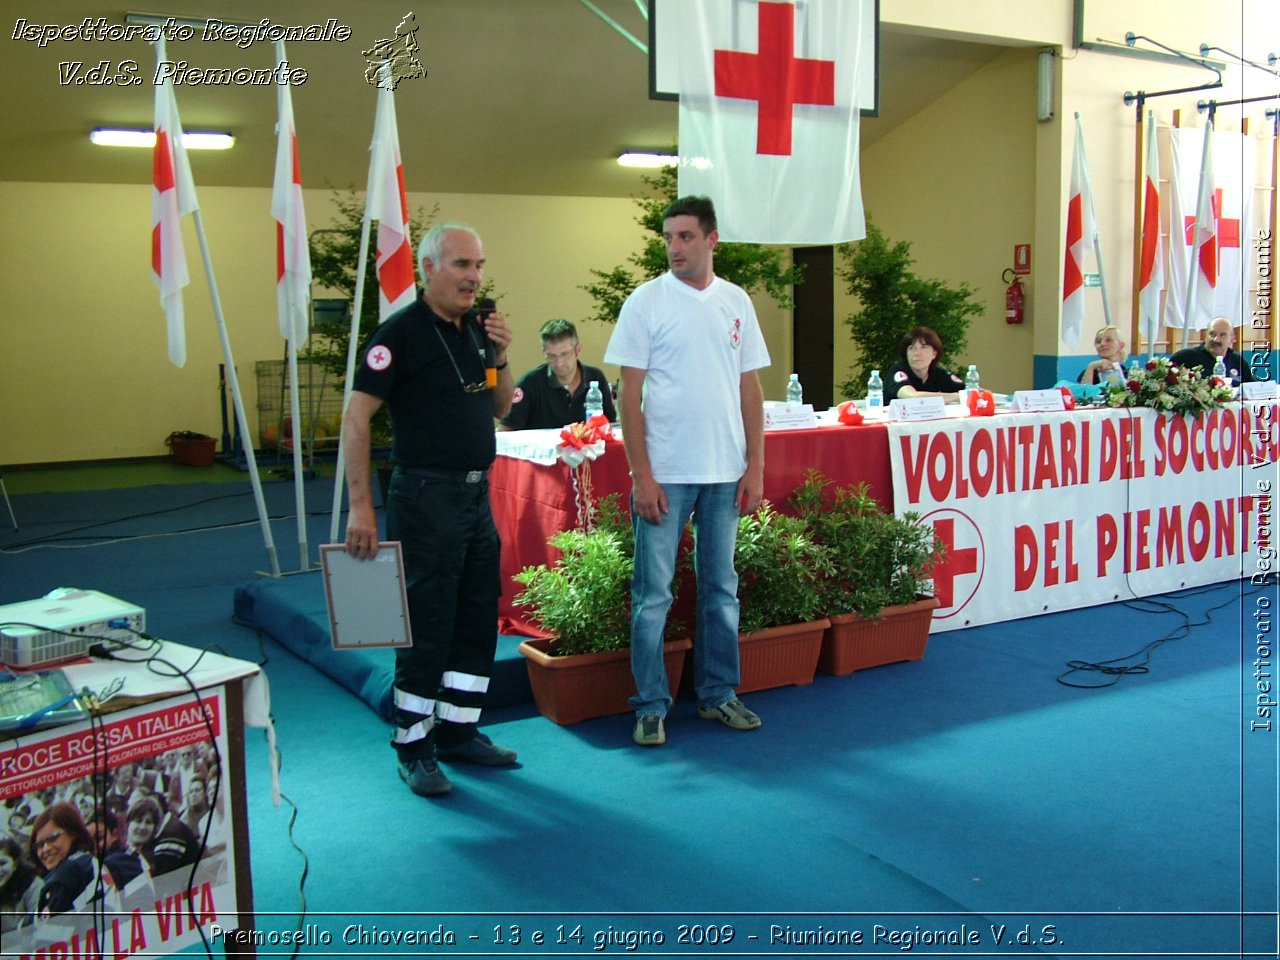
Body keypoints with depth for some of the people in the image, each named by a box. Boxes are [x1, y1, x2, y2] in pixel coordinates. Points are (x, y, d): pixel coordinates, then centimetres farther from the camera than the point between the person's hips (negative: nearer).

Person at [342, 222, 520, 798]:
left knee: (479, 620, 13)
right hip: (427, 496, -8)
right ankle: (414, 749, 12)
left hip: (477, 493, 8)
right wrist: (360, 506, -21)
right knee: (427, 627, -1)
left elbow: (501, 408, 17)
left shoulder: (476, 330, 11)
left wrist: (500, 357, -2)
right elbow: (355, 419, -16)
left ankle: (458, 730, 27)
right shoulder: (402, 333, -12)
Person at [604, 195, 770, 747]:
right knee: (653, 593, 1)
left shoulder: (736, 302, 7)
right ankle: (650, 706, 12)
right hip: (664, 473, -3)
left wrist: (756, 466, 3)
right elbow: (629, 395, -5)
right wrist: (642, 475, -11)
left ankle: (718, 694, 25)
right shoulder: (647, 301, -3)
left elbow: (750, 389, 10)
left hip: (726, 473, 4)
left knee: (721, 588, 12)